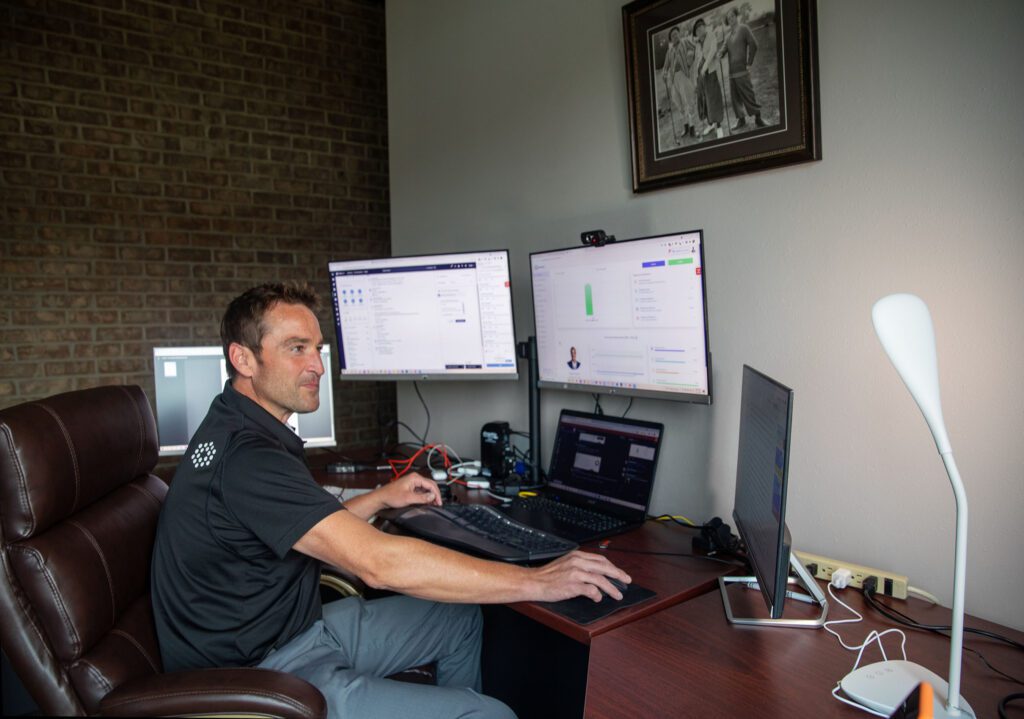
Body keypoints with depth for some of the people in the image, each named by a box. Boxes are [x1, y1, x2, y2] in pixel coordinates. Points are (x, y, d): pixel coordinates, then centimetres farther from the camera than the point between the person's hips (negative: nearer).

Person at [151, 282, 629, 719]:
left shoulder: (236, 430, 6)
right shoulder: (245, 456, -27)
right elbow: (377, 562, -34)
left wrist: (380, 499, 8)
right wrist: (536, 582, -30)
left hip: (295, 630, 10)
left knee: (460, 618, 13)